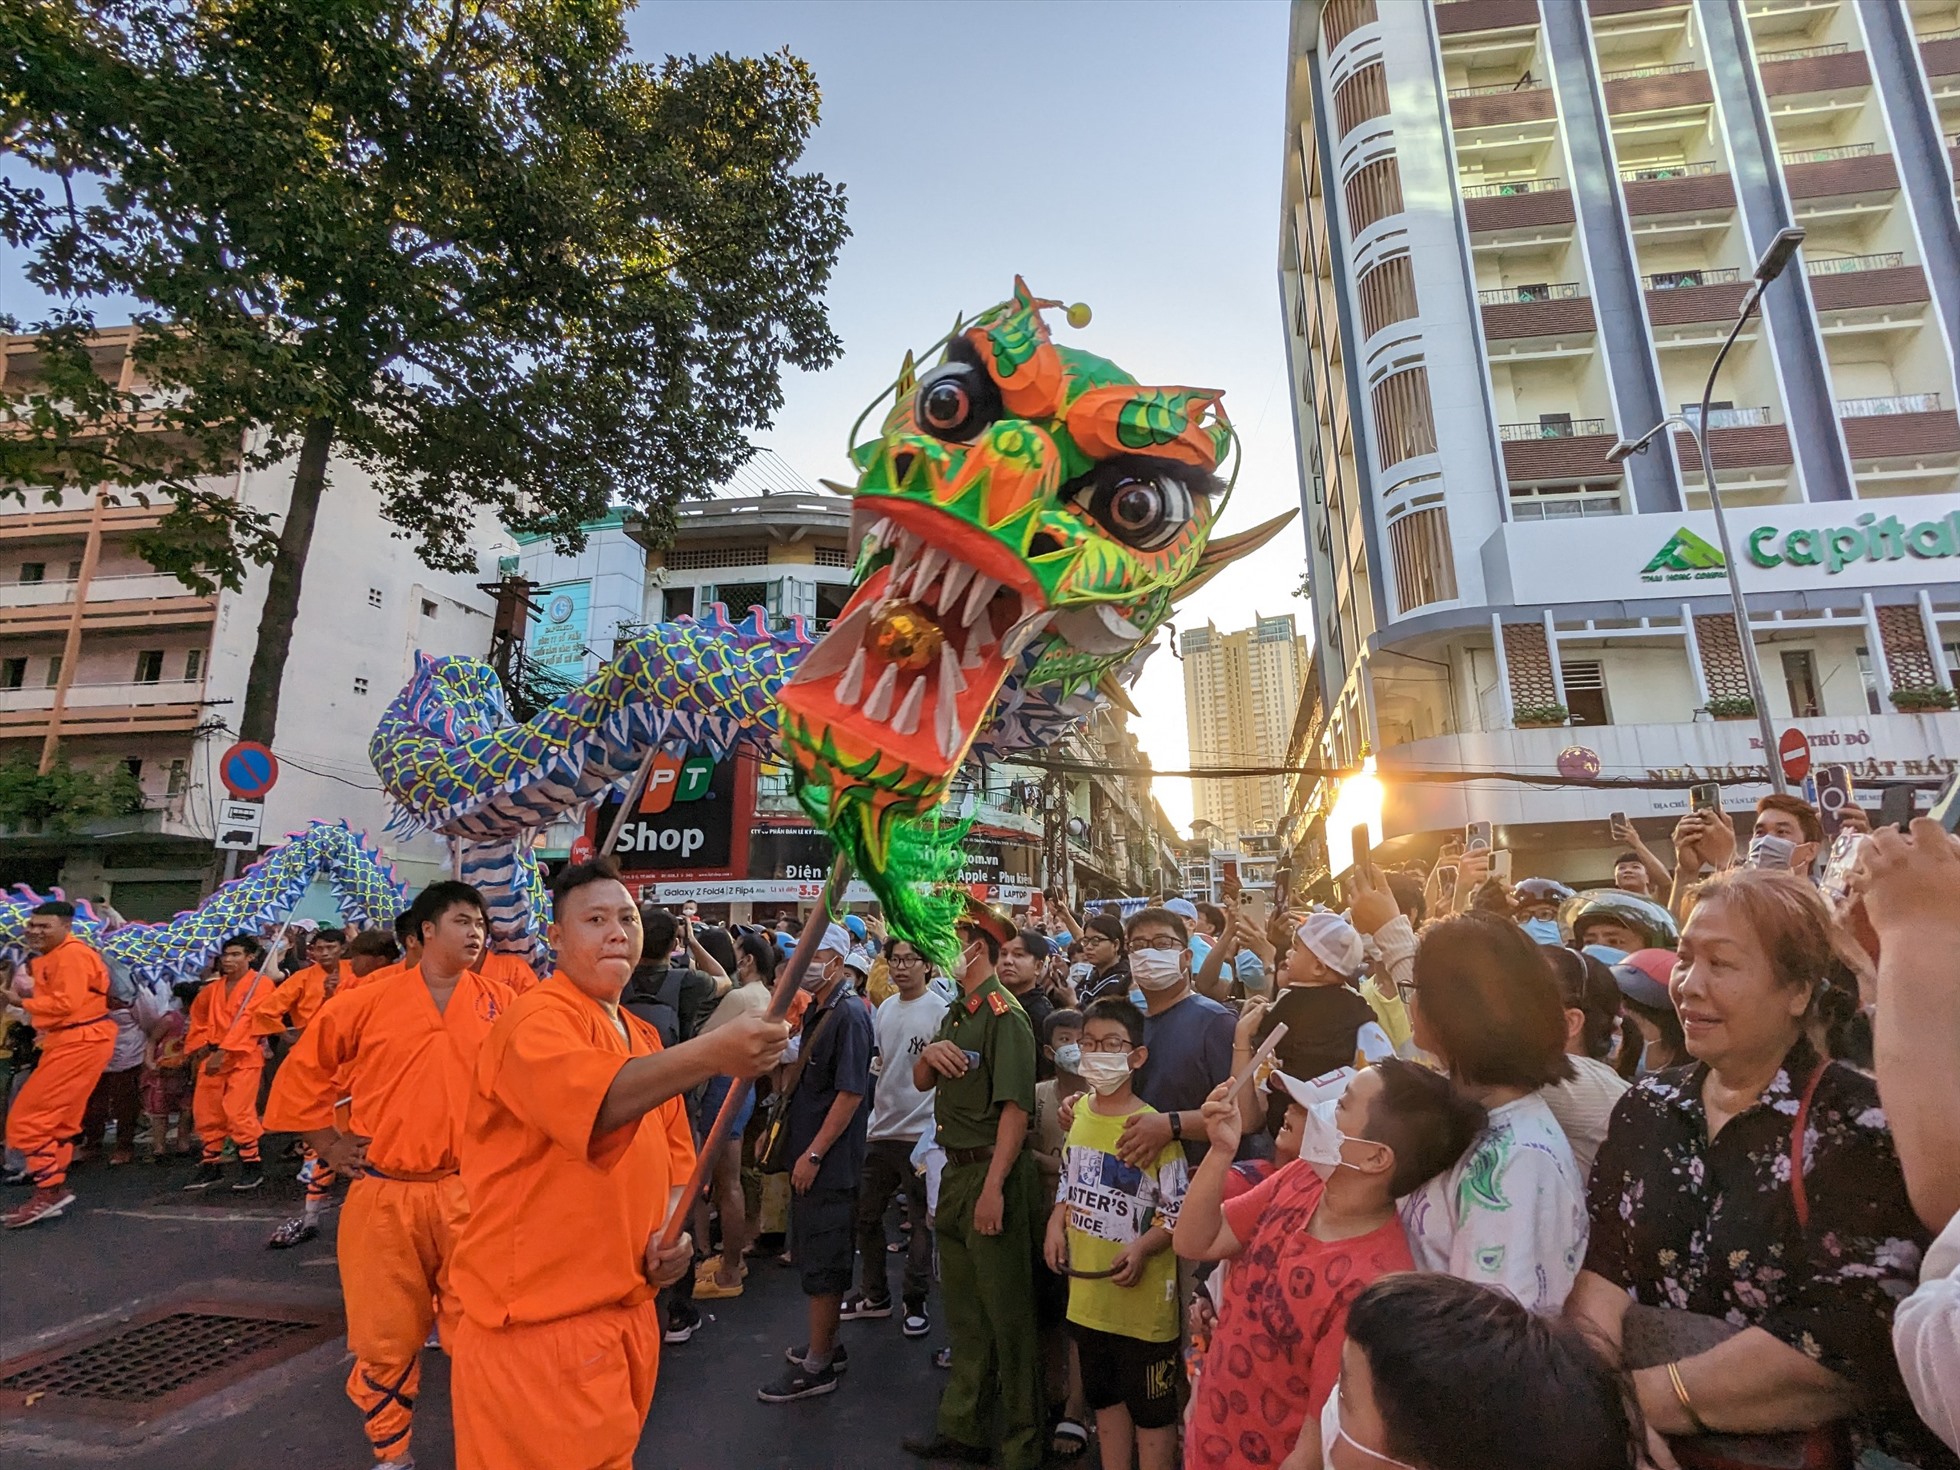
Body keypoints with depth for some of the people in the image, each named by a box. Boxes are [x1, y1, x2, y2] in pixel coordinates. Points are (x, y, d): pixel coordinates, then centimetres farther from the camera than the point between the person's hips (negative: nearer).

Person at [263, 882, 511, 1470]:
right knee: (386, 1332, 13)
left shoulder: (502, 1003, -2)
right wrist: (329, 1144, 6)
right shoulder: (367, 1002, -3)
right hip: (383, 1194, 0)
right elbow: (302, 1072, 8)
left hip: (471, 1191, 0)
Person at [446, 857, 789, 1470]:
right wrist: (710, 1054, -51)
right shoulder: (538, 1020, -17)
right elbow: (587, 1100, -39)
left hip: (629, 1311, 8)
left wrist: (673, 1227, -2)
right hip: (537, 1317, -8)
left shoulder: (644, 1039, 10)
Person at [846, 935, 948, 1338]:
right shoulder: (885, 1007, 7)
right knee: (865, 1213, 16)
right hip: (881, 1127, 7)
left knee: (920, 1221, 8)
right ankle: (874, 1294, 34)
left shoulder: (939, 1010, -14)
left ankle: (915, 1302, 26)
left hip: (920, 1132, -7)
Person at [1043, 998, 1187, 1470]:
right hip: (1087, 1289, 6)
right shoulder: (1080, 1112, 1)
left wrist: (1142, 1248, -28)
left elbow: (1178, 1213, -14)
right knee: (1104, 1396, 23)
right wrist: (1057, 1222, -2)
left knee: (1151, 1408, 12)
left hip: (1142, 1296, -6)